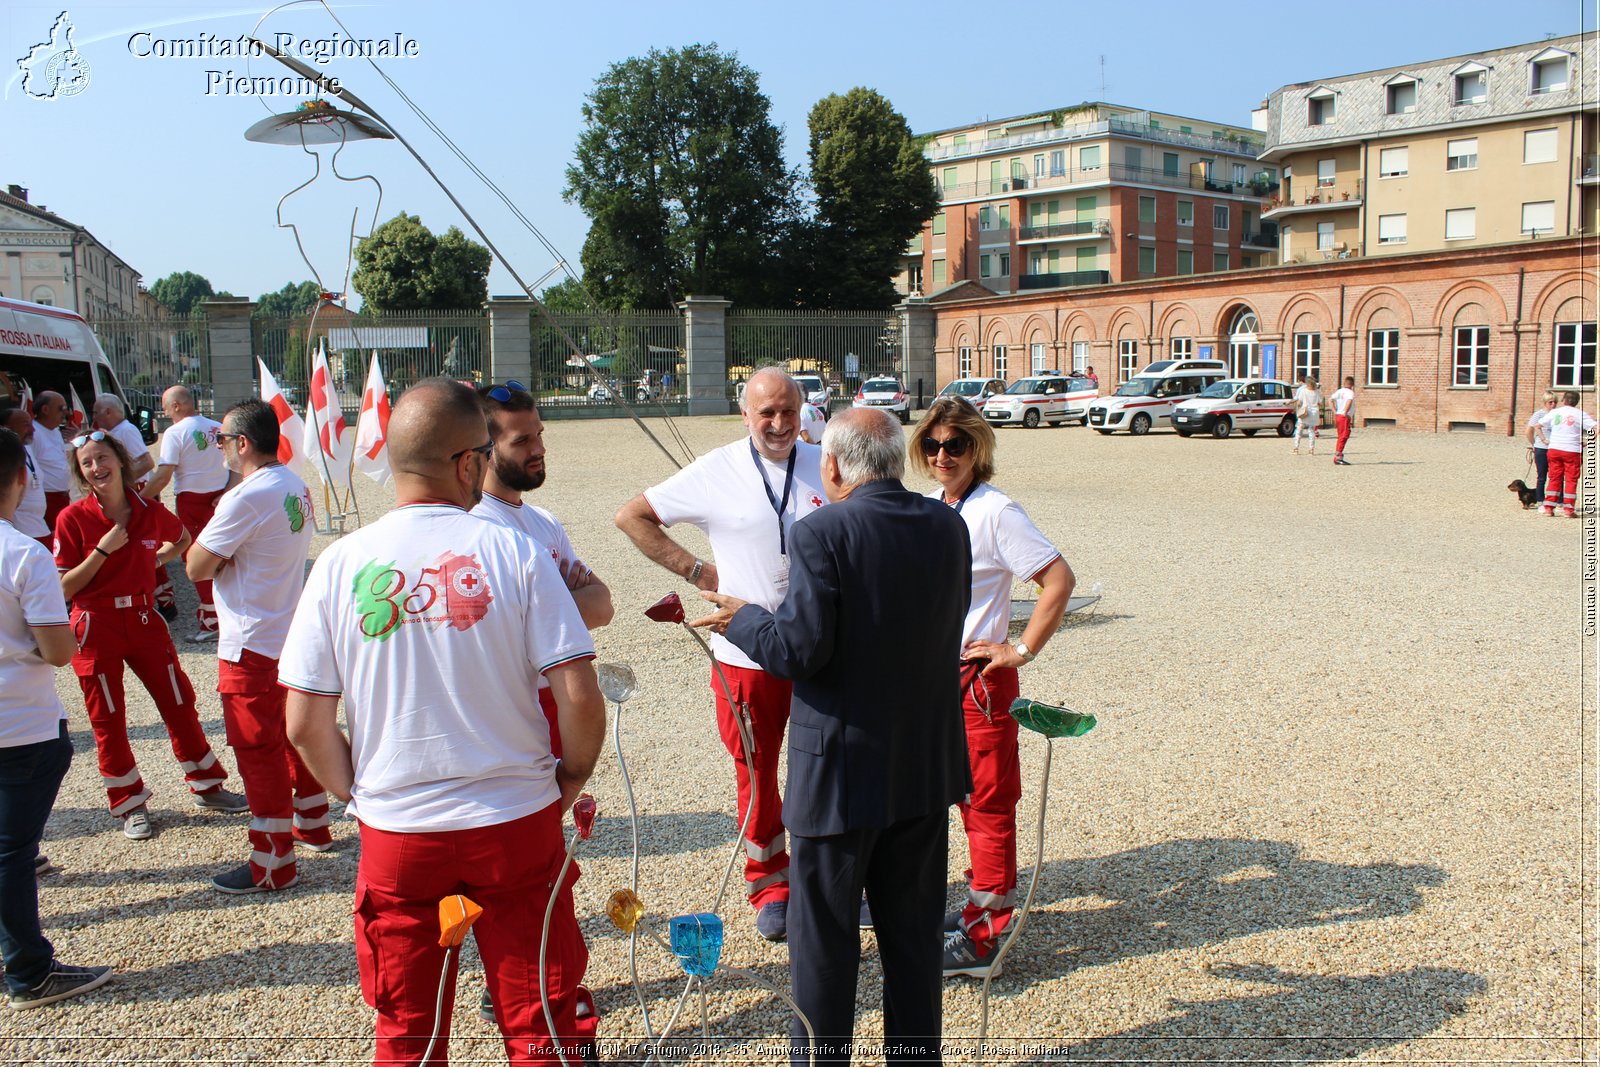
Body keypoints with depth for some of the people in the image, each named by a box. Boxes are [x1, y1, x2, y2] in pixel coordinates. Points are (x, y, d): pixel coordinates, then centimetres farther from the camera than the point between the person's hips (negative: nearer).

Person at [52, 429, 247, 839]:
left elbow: (182, 539, 22)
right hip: (96, 628, -3)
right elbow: (64, 589, -13)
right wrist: (103, 551, -20)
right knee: (108, 720, 7)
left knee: (179, 702, 9)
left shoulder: (149, 511, -1)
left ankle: (207, 786, 24)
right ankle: (130, 805, 21)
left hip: (144, 620, 3)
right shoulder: (73, 519, -11)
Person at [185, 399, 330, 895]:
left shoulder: (246, 498, -22)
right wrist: (227, 557, -2)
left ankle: (273, 864, 10)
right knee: (294, 737, 21)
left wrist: (216, 559, 0)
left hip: (252, 647, -9)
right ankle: (313, 826, 36)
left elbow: (196, 568, -17)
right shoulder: (296, 488, 6)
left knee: (259, 752, 1)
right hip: (293, 635, 9)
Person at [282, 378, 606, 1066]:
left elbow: (305, 726, -5)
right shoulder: (515, 553, -11)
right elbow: (579, 698, -15)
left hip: (394, 836, 2)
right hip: (517, 828, -2)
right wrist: (571, 777, 3)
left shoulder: (340, 564, -6)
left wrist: (358, 795, 11)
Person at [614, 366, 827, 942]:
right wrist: (694, 568, -2)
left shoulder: (826, 467, 2)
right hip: (748, 651, -1)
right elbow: (632, 516, 4)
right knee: (757, 774, 8)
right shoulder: (716, 472, -3)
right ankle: (770, 885, 27)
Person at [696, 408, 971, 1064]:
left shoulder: (822, 534, -18)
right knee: (913, 932, 19)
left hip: (843, 770, -6)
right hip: (929, 765, 6)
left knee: (825, 938, 10)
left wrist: (742, 618, -1)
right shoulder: (948, 526, 1)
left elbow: (800, 649, -21)